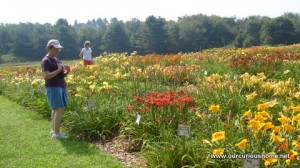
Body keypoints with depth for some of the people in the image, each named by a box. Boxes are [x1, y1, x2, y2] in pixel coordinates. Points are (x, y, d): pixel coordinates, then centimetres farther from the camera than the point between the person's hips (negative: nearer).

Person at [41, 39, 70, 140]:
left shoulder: (56, 59, 16)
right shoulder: (46, 61, -10)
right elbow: (46, 76, -21)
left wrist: (67, 72, -1)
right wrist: (59, 70, -21)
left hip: (61, 87, 9)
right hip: (53, 88, -9)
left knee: (56, 109, 13)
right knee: (59, 110, -12)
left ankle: (53, 130, 21)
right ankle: (56, 133, -8)